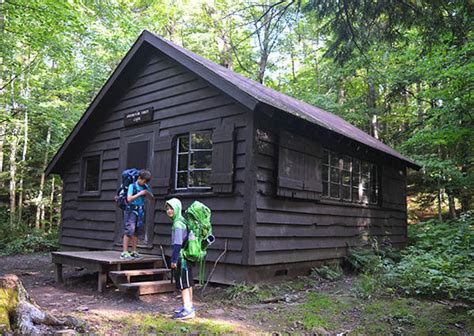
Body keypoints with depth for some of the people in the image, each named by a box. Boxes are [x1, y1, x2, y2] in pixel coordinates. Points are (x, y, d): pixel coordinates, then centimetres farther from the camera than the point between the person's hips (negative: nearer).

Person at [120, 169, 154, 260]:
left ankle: (134, 252, 17)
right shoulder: (132, 186, -7)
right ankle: (124, 252, -6)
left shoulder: (145, 187, 10)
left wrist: (148, 193, -4)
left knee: (136, 232, 9)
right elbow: (129, 198, -17)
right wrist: (139, 193, -18)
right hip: (131, 210, -6)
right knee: (128, 231, -9)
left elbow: (152, 198, 16)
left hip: (140, 211, 6)